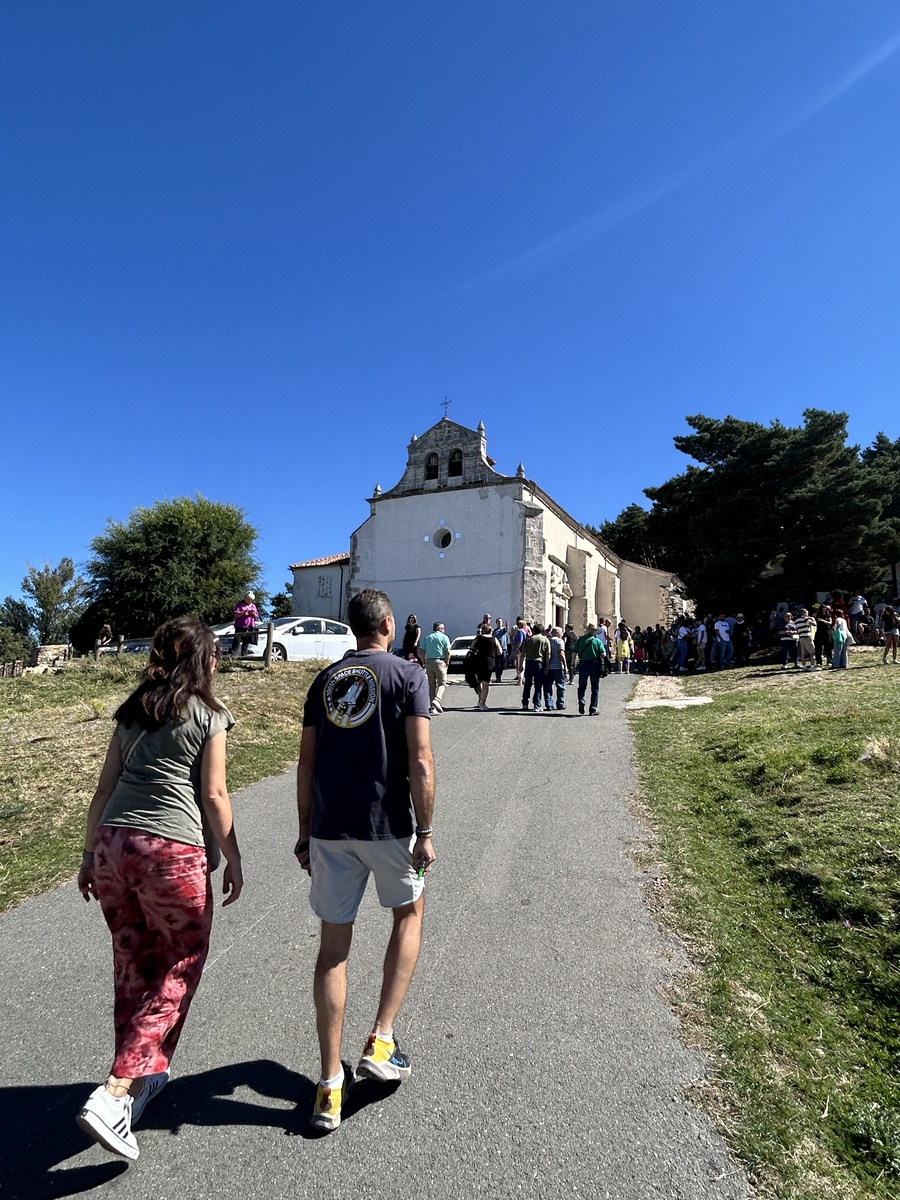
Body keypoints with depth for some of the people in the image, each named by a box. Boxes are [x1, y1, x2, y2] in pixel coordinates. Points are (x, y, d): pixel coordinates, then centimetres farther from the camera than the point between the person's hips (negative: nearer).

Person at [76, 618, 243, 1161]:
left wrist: (90, 855, 20)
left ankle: (143, 1073, 38)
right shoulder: (208, 715, -3)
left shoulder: (133, 711, 13)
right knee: (181, 965, 13)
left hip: (111, 844, 6)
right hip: (171, 851, -6)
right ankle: (114, 1093, 6)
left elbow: (104, 790, 13)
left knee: (135, 964, 21)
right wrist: (233, 860, 5)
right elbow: (213, 796, -5)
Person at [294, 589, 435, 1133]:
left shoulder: (324, 680, 8)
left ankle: (331, 1085, 22)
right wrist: (425, 832, -7)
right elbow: (419, 761, -13)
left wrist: (305, 833, 15)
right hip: (387, 824, -3)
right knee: (409, 912, 24)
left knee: (334, 947, 14)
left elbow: (306, 764, 8)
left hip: (329, 829, 4)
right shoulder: (408, 674, -5)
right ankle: (381, 1042, 21)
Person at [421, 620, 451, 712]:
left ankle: (433, 707, 11)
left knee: (431, 685, 10)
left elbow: (422, 652, 8)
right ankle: (437, 700, -22)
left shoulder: (427, 637, 14)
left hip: (429, 661, 4)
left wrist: (424, 663, 11)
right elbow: (448, 652, -8)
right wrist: (447, 663, 0)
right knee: (442, 683, 2)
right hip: (440, 661, -4)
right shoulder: (444, 637, 1)